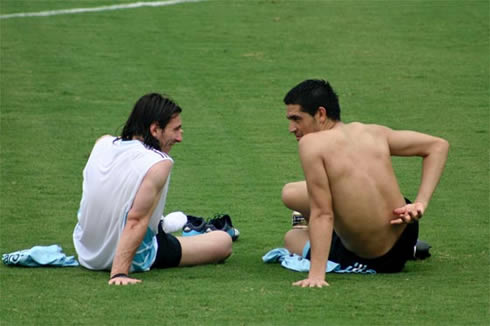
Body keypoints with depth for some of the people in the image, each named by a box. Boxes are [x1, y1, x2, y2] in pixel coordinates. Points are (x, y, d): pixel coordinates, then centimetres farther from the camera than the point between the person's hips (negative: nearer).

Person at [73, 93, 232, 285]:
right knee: (224, 242, 6)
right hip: (132, 260, -7)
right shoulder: (159, 164, -24)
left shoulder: (103, 144, -5)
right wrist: (120, 273, -34)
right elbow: (136, 222, -31)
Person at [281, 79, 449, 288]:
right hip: (406, 236, 5)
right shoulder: (372, 133, -2)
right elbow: (438, 145, 1)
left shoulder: (311, 144, -19)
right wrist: (420, 204, -4)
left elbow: (322, 214, -23)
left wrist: (316, 274, -24)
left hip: (370, 261, -5)